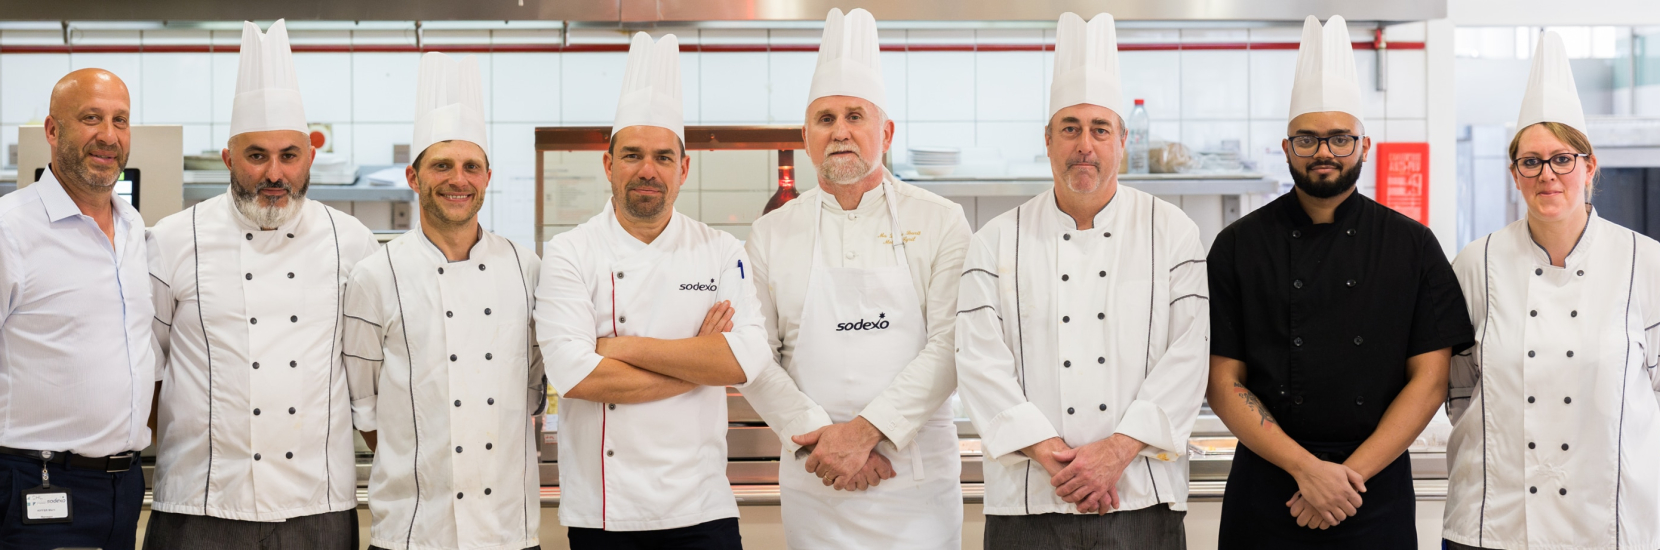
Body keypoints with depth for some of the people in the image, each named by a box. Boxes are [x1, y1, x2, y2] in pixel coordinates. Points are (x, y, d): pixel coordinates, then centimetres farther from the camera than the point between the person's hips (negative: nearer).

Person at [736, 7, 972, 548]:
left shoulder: (940, 223, 1)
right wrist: (819, 436, -12)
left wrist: (864, 431, -16)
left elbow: (949, 345, -8)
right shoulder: (771, 234, 7)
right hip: (814, 480, 1)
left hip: (917, 473, -1)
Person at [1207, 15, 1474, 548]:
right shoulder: (1239, 246, 0)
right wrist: (1307, 469, -14)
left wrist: (1350, 474, -12)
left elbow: (1429, 379, -2)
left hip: (1378, 492, 0)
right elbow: (1224, 383, -4)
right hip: (1266, 490, 0)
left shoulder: (1412, 246, 2)